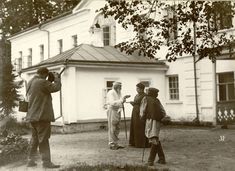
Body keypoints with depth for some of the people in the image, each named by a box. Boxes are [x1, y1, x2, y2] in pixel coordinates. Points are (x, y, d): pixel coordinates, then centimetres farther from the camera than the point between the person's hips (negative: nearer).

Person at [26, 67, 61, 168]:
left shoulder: (30, 82, 13)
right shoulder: (42, 82, -15)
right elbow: (56, 87, -16)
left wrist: (51, 81, 12)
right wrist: (56, 78, 2)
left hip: (32, 116, 9)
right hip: (42, 115, -9)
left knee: (35, 139, 16)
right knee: (43, 139, -6)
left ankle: (31, 160, 20)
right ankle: (46, 161, -5)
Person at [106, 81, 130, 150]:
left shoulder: (118, 93, 14)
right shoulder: (111, 93, -12)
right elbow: (112, 103, -22)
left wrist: (124, 98, 0)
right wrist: (121, 100, -25)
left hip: (118, 111, 9)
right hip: (112, 111, -9)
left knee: (117, 128, 11)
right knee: (112, 128, -5)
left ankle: (115, 143, 19)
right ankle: (111, 144, 1)